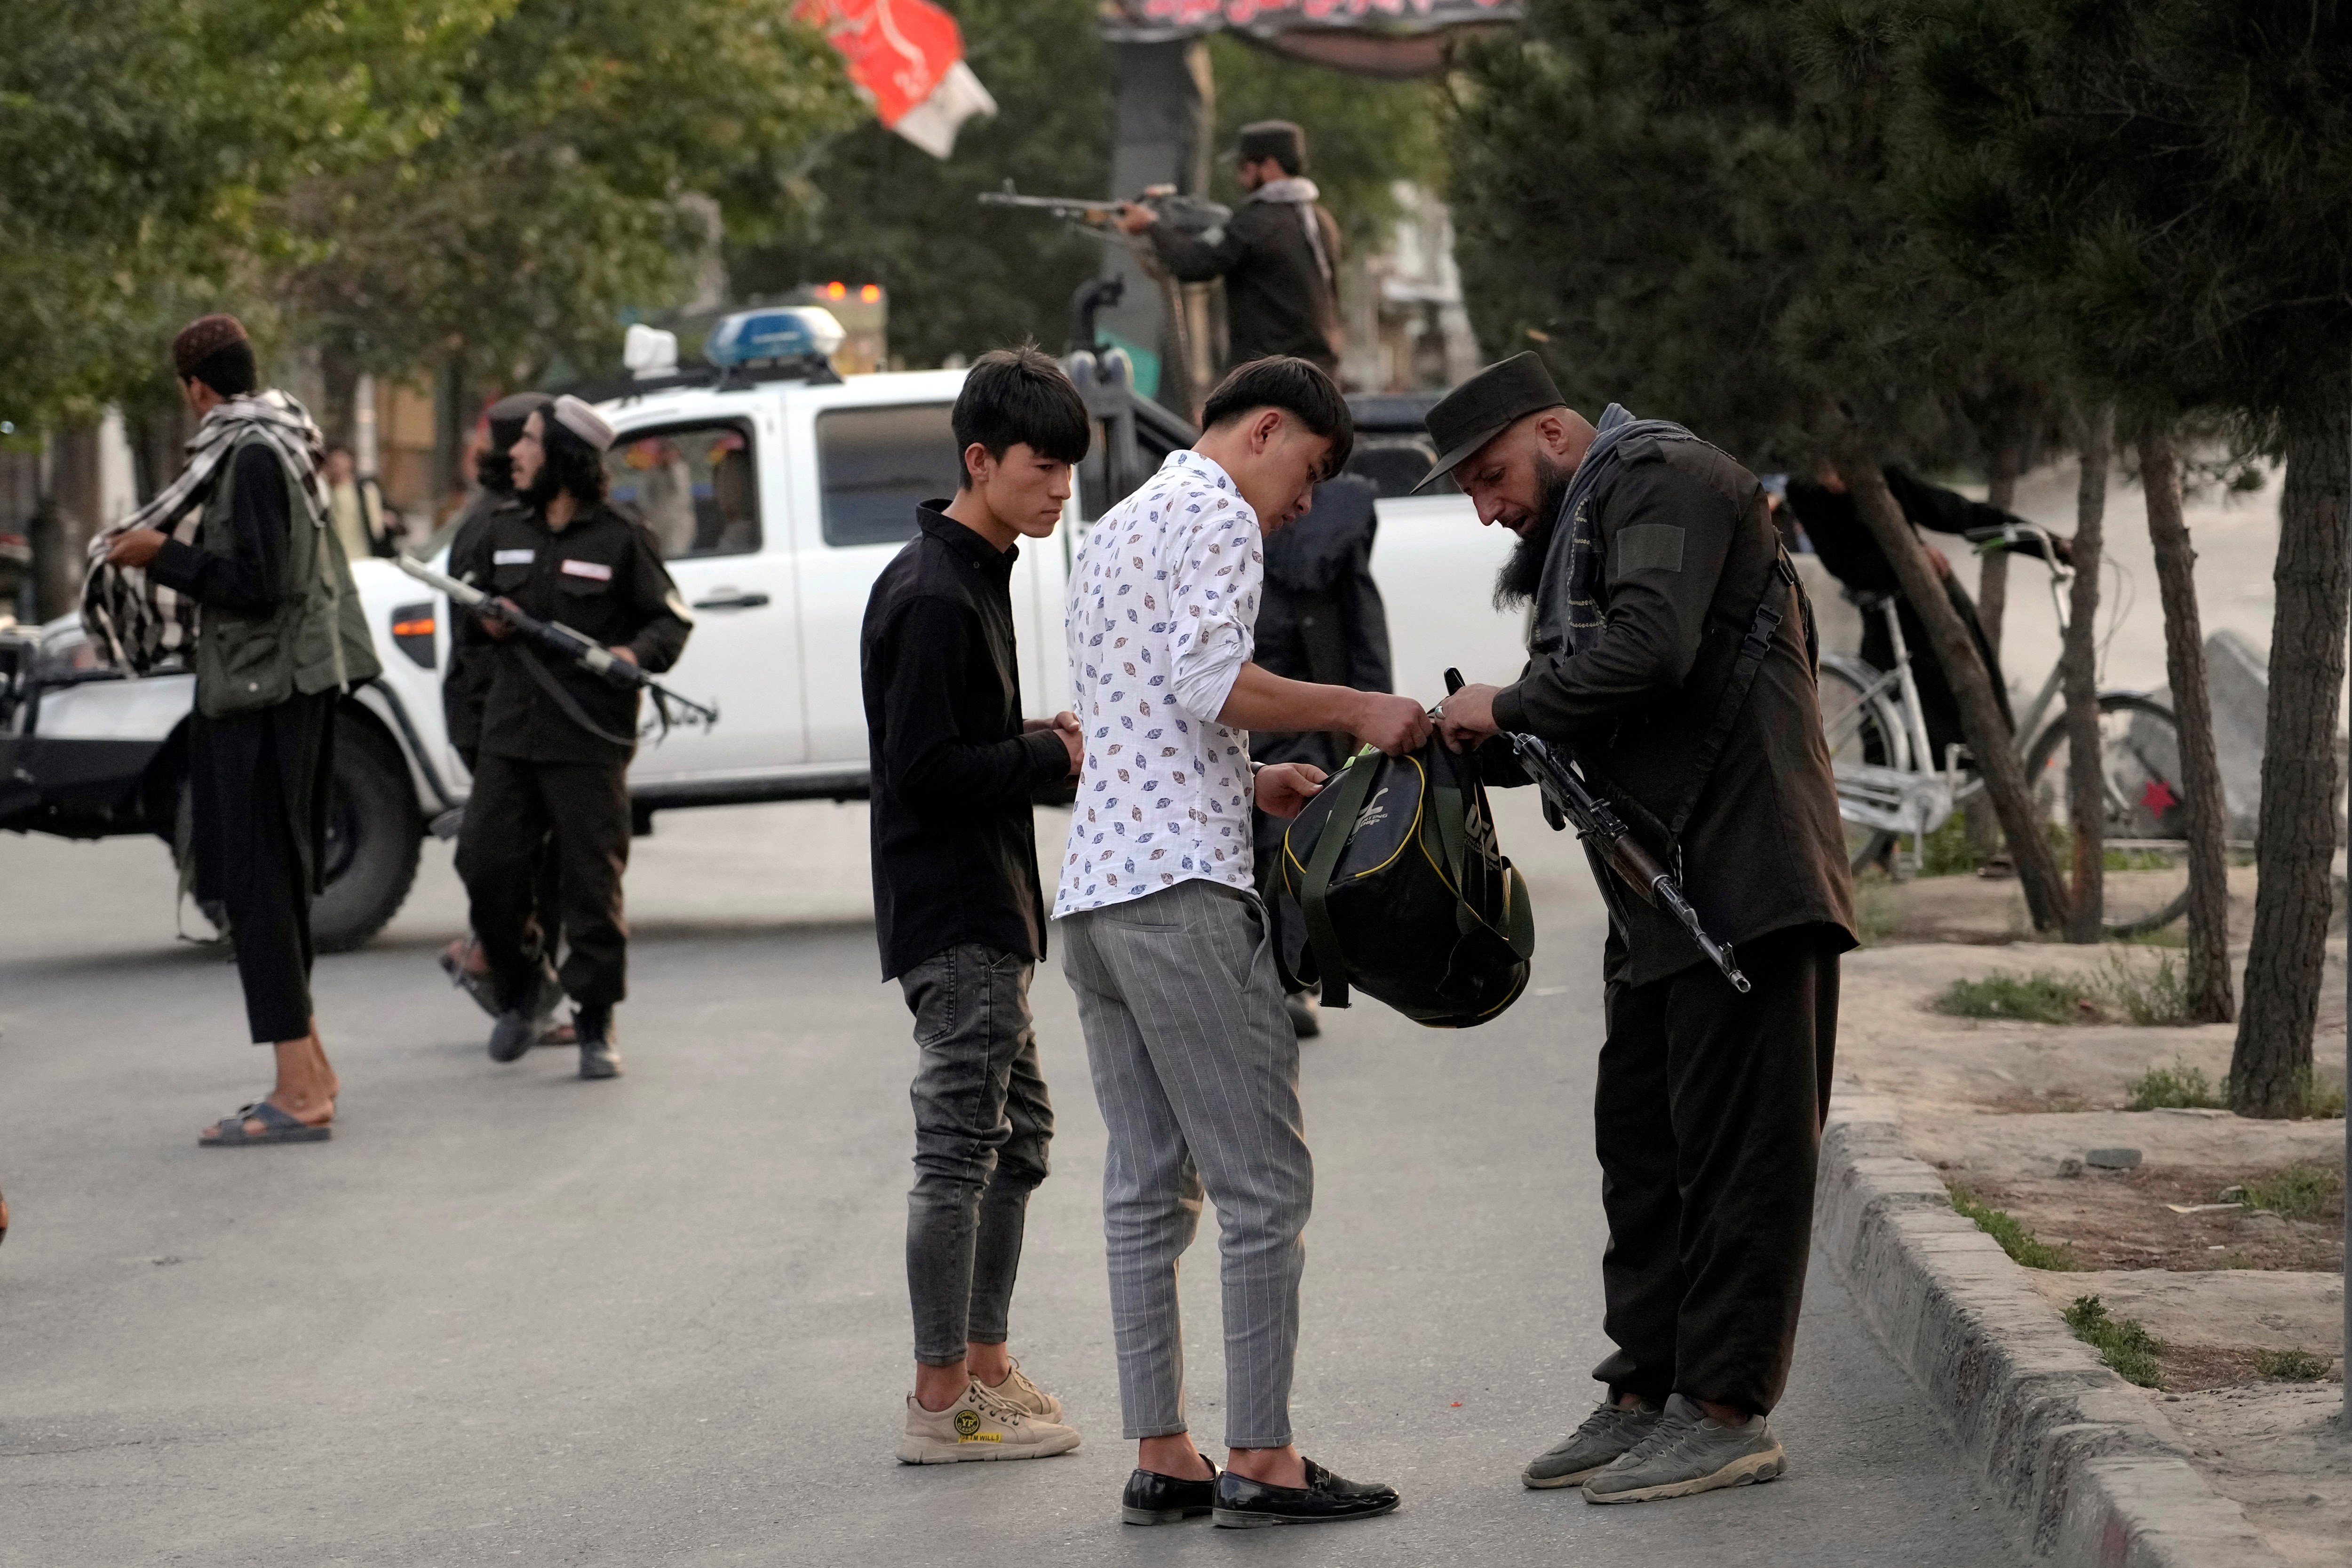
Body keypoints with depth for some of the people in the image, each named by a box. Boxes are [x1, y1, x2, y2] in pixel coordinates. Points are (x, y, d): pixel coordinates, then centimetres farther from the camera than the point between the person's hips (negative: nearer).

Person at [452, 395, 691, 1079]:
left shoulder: (619, 540, -2)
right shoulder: (502, 533, 14)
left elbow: (672, 619, 2)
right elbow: (473, 610, 27)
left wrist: (636, 654, -18)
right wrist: (485, 621, 3)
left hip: (589, 741, -5)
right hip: (509, 734, 5)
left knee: (591, 882, -3)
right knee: (486, 864, -1)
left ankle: (596, 1022, 7)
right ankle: (518, 990, 21)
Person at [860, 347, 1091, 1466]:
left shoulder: (973, 577, 14)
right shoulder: (931, 596, -17)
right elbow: (928, 767, -22)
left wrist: (1038, 742, 5)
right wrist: (1055, 760, -16)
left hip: (988, 909, 11)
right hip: (950, 912, -11)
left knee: (1015, 1133, 16)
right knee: (960, 1144, -7)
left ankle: (985, 1363, 25)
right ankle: (941, 1403, -3)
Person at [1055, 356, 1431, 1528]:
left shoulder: (1112, 533, 27)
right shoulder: (1217, 515, -4)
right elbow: (1209, 681, -18)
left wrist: (1249, 782, 23)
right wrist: (1360, 711, -10)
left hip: (1089, 890, 10)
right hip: (1180, 888, -10)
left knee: (1146, 1184, 8)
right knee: (1263, 1180, -7)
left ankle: (1159, 1455, 7)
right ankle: (1259, 1460, -7)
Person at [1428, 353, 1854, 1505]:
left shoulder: (1664, 480, -6)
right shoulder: (1579, 533, 24)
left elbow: (1650, 649, -22)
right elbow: (1598, 715, 17)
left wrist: (1511, 706, -13)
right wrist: (1488, 742, -1)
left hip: (1745, 880, -11)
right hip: (1662, 893, 11)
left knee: (1736, 1144, -7)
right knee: (1639, 1141, 12)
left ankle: (1724, 1411, -6)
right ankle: (1646, 1393, 19)